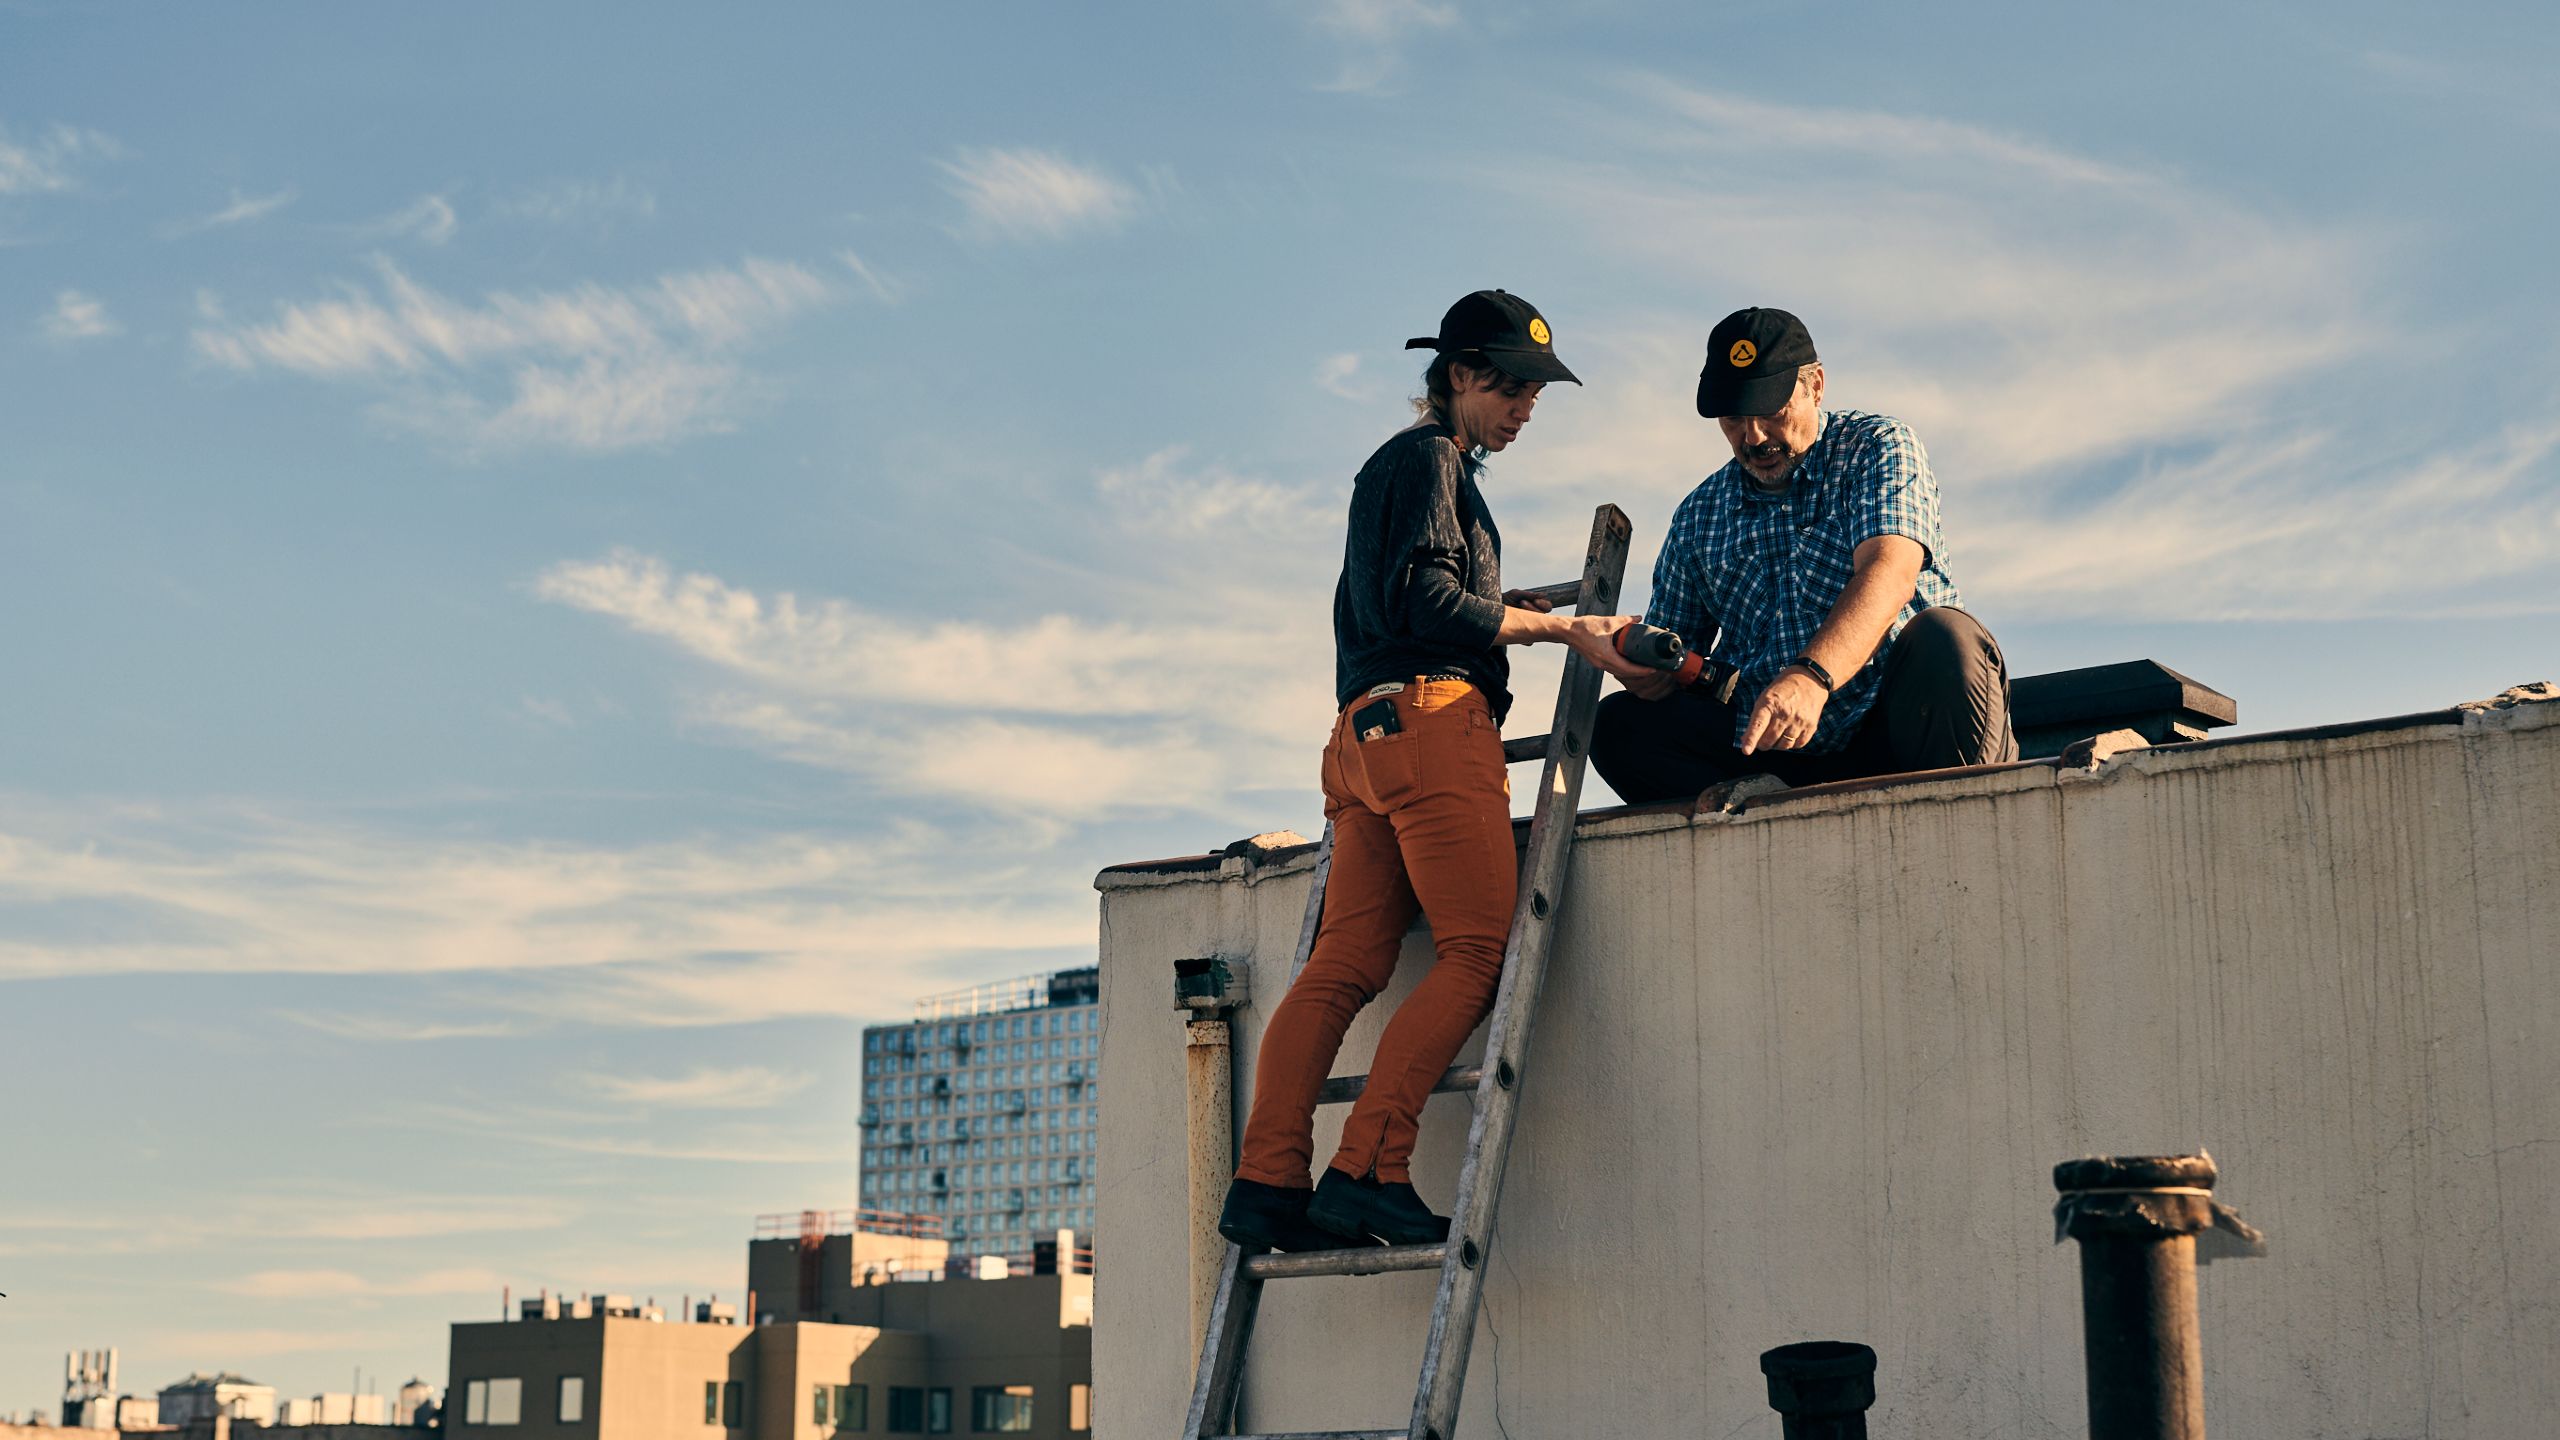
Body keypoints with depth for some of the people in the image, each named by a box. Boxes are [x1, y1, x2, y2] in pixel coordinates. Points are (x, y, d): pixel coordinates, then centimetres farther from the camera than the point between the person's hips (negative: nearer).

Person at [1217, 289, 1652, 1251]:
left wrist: (1506, 616, 32)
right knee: (1477, 952, -13)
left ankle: (1267, 1181, -15)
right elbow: (1427, 598, -11)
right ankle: (1367, 1172, -23)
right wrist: (1563, 628, -11)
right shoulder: (1430, 458, 1)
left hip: (1365, 729, 9)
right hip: (1432, 713, -9)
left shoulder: (1388, 467, 31)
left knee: (1342, 966, -3)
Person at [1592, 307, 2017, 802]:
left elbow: (1891, 574, -17)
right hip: (1776, 751, 4)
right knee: (1621, 722, -15)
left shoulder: (1877, 447, 2)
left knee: (1944, 638, -34)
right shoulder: (1698, 516, 16)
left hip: (1895, 726, -4)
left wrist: (1812, 677, -36)